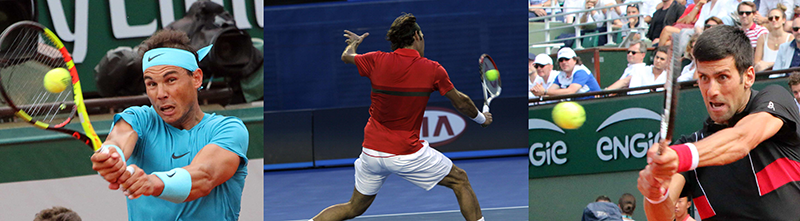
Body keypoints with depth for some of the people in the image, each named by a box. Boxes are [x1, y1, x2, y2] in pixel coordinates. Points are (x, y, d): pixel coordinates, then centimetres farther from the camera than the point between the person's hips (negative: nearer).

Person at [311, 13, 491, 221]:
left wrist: (354, 42, 42)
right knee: (460, 181, 15)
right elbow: (461, 103, 8)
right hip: (407, 154, -3)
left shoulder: (377, 61, -3)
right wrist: (481, 118, 28)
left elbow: (346, 56, 18)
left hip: (371, 151, 4)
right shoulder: (433, 70, -6)